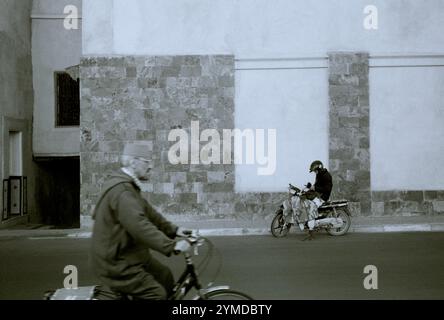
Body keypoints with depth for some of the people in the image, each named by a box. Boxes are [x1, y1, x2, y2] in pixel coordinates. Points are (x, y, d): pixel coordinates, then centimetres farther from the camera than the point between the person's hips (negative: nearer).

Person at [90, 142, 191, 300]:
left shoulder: (128, 186, 12)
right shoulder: (121, 190, -25)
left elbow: (148, 212, 14)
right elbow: (139, 225, -35)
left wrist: (173, 230, 5)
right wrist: (172, 245, -38)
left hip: (129, 254, 11)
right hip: (115, 262, -11)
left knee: (165, 277, 15)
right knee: (157, 294, -12)